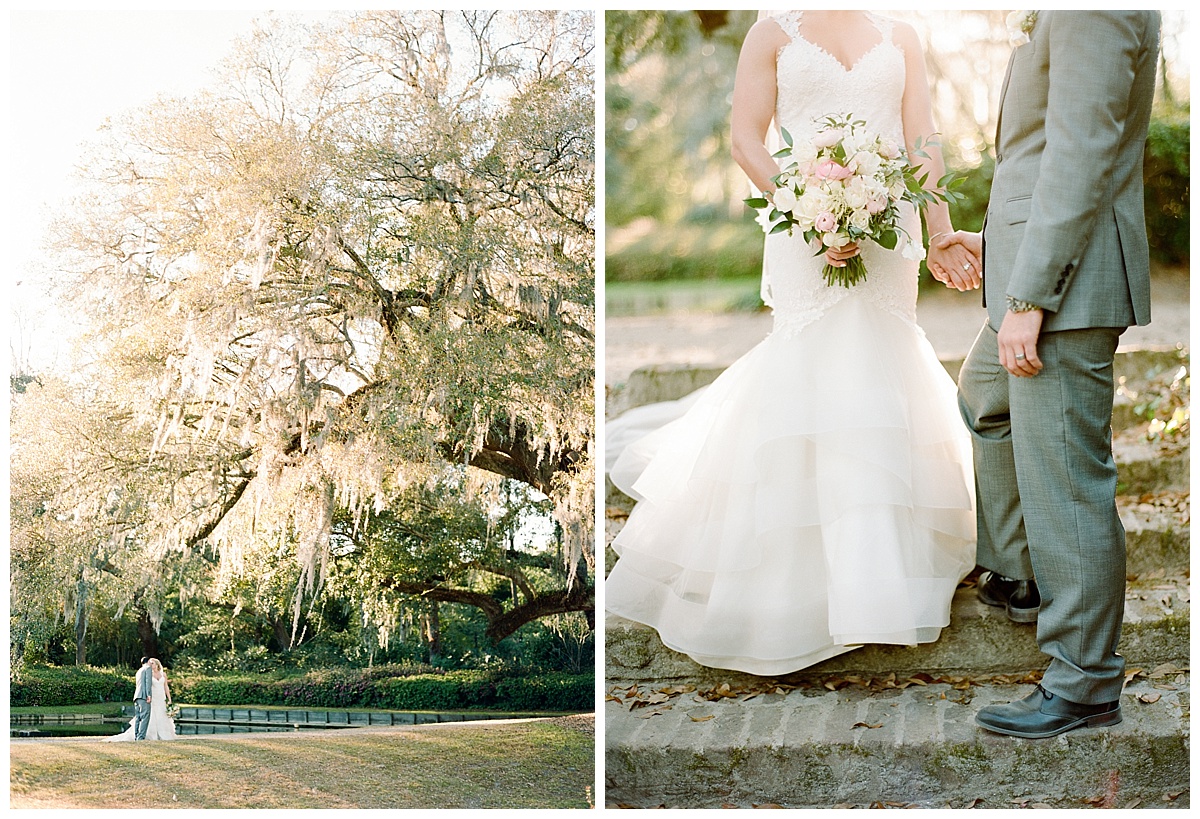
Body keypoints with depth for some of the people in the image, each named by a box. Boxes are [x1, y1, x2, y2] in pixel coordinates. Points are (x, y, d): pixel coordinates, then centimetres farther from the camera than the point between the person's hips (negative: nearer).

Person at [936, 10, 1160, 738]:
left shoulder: (1092, 13, -20)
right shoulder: (1061, 16, 12)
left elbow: (1080, 156, -24)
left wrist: (1028, 297, -23)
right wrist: (998, 241, 24)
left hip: (1068, 286, -11)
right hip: (1043, 269, 11)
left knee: (1065, 480, -4)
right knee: (985, 403, 30)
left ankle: (1085, 685, 7)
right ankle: (1019, 575, 43)